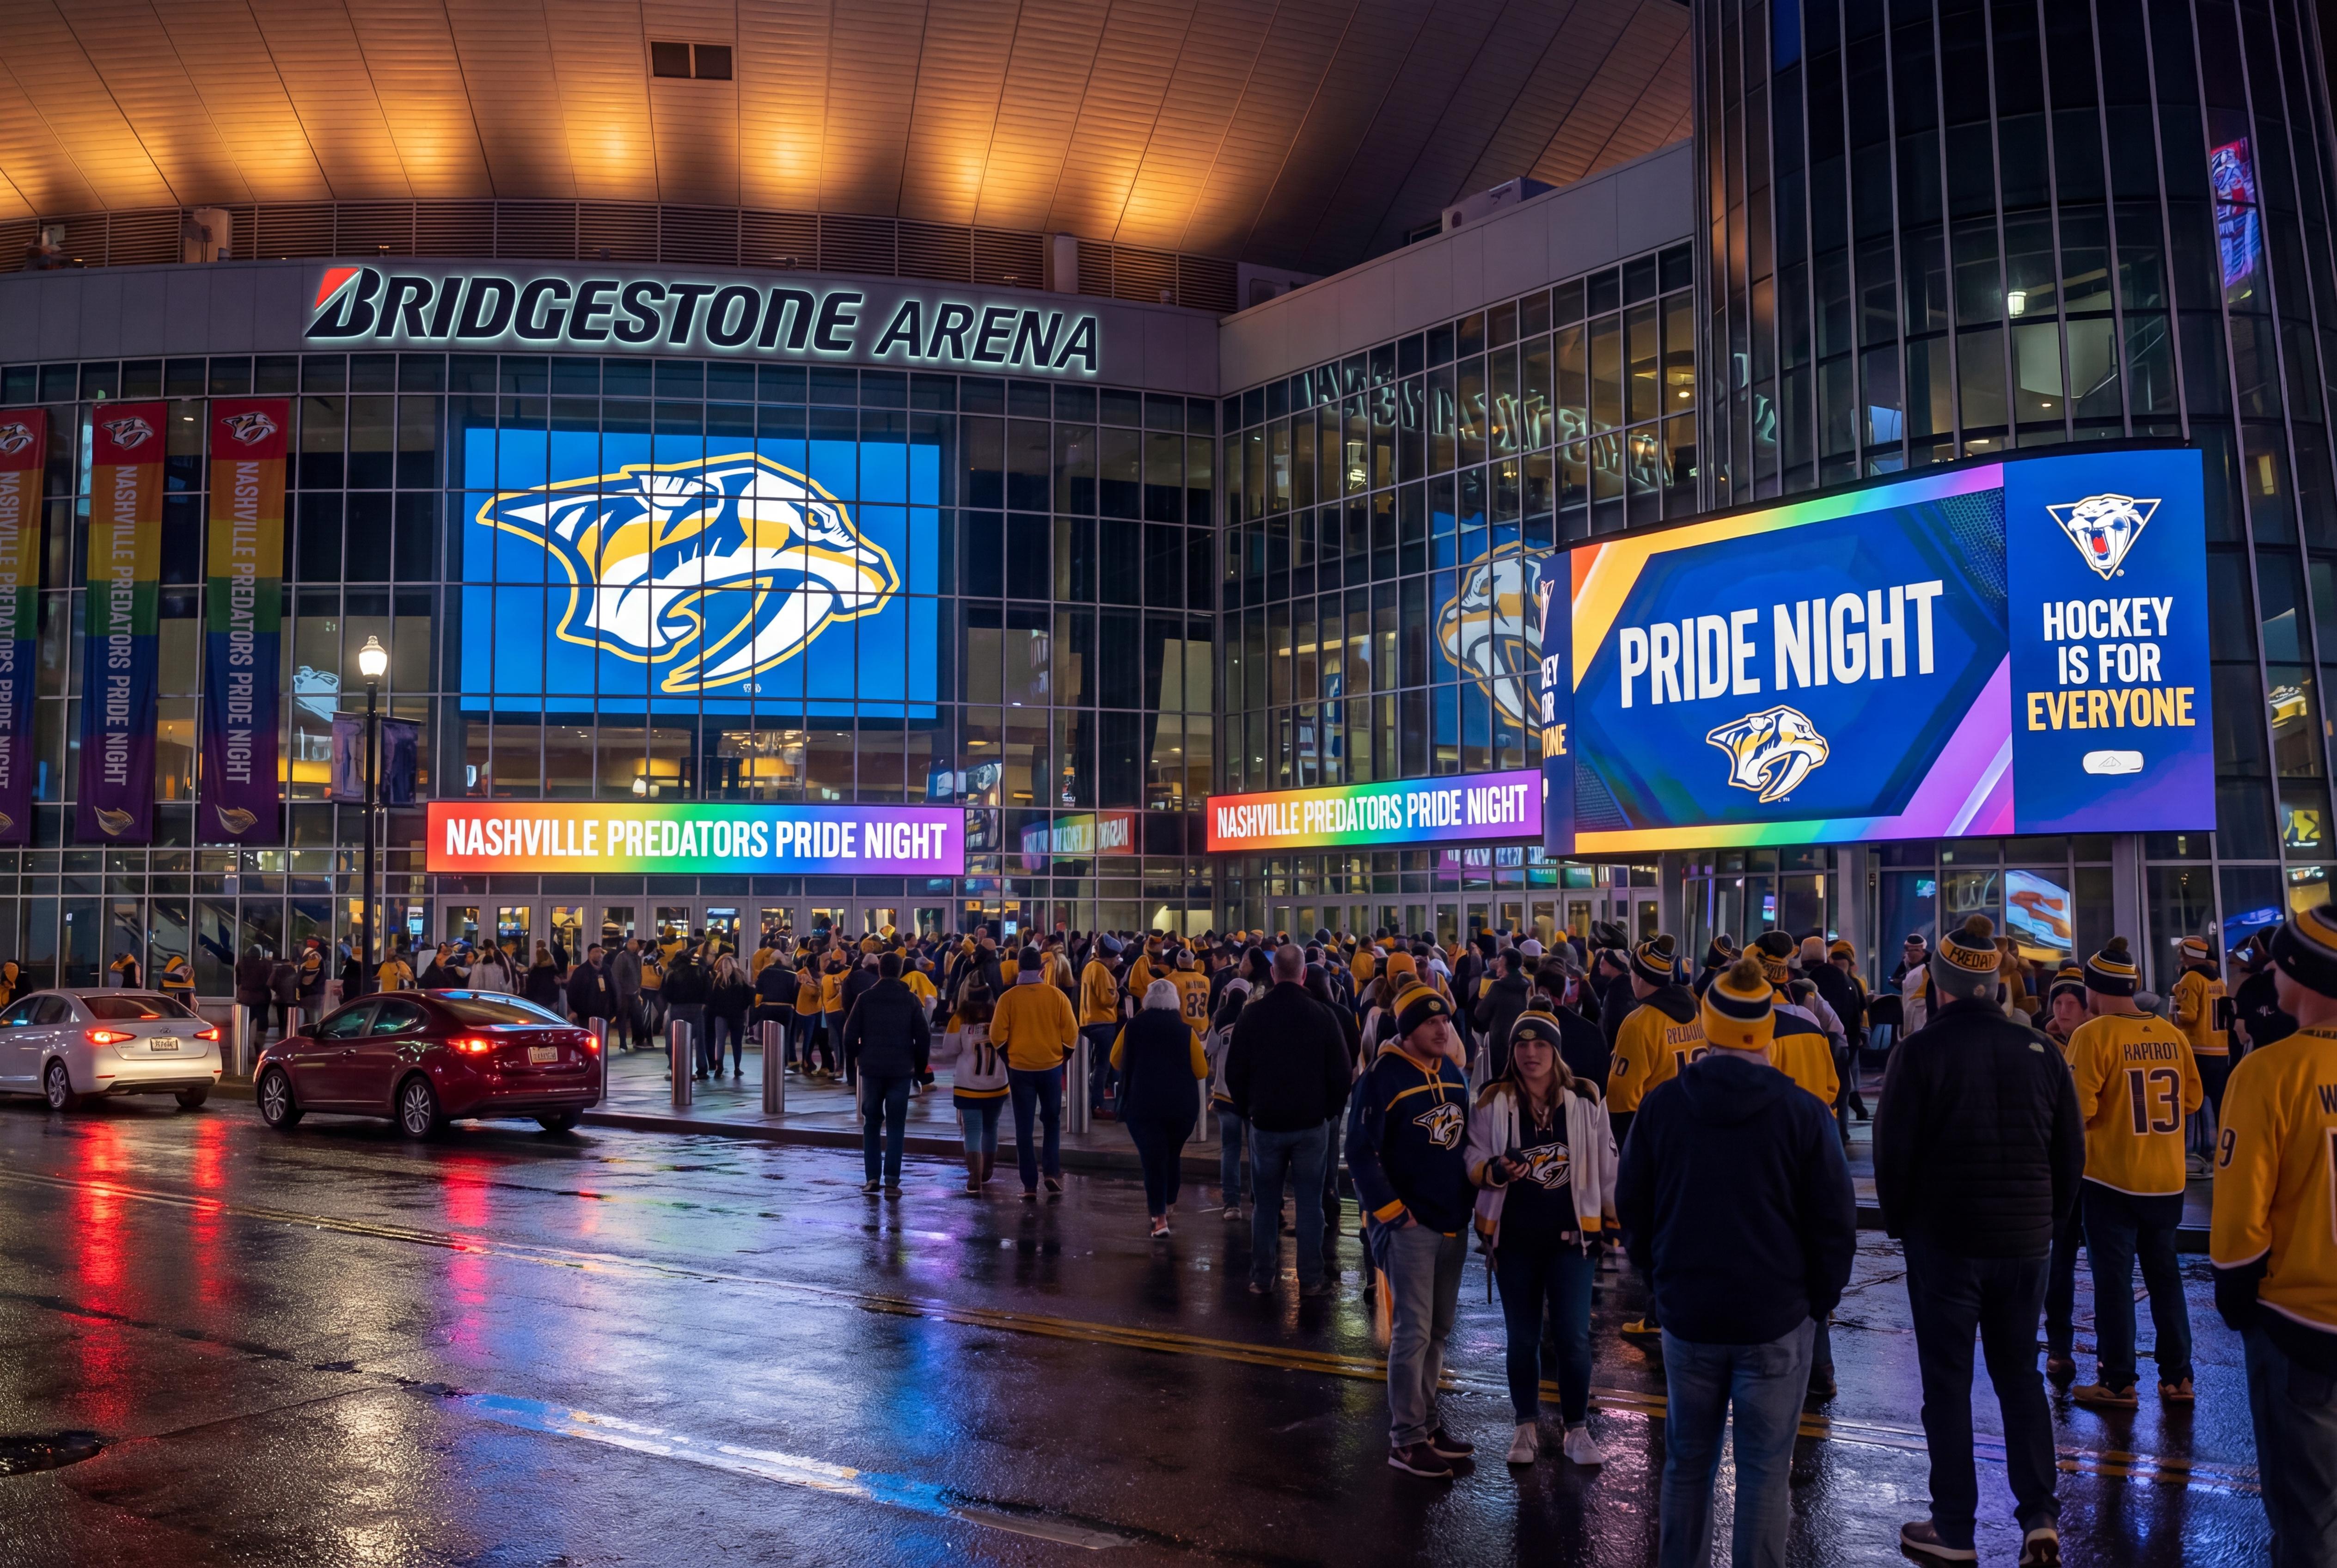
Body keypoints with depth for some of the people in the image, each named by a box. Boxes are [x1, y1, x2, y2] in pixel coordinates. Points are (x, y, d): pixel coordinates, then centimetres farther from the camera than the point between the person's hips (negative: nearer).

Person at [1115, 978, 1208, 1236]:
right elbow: (1202, 1071, -2)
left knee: (1152, 1158, 0)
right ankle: (1168, 1203, 35)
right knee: (1173, 1155, 20)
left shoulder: (1133, 1027, -3)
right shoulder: (1186, 1031, -6)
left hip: (1143, 1105, -1)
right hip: (1181, 1105, 1)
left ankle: (1160, 1218, -10)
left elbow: (1116, 1062, 8)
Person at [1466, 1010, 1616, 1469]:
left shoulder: (1586, 1101, -2)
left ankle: (1577, 1429, 18)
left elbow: (1607, 1164, 6)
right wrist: (1495, 1170, -22)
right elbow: (1474, 1161, 0)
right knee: (1522, 1337, 12)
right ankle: (1527, 1427, 28)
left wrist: (1612, 1220, 8)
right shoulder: (1493, 1104, -4)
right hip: (1514, 1238, 1)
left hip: (1572, 1237, -1)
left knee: (1575, 1337, 0)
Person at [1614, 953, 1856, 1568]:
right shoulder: (1803, 1113, -10)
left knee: (1687, 1462, 16)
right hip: (1777, 1320, -2)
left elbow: (1632, 1207, 6)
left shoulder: (1660, 1105, -3)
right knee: (1764, 1471, 5)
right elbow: (1835, 1222, -5)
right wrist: (1819, 1301, 7)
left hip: (1687, 1312, 3)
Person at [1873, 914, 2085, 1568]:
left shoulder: (1921, 1050, -12)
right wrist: (2046, 1220, 18)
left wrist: (1900, 1223, 5)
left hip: (1944, 1239, -4)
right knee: (2020, 1374, 16)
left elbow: (1893, 1151, -10)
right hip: (2025, 1242, 4)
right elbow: (2072, 1154, 7)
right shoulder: (2040, 1051, 1)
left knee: (1948, 1383, 5)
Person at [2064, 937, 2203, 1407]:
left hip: (2112, 1178, -5)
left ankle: (2117, 1382, 9)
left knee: (2113, 1279, 4)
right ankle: (2177, 1377, 20)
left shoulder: (2094, 1035, -15)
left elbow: (2078, 1109, -19)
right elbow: (2191, 1099, 8)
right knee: (2165, 1275, 15)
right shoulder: (2172, 1034, 1)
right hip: (2167, 1179, 5)